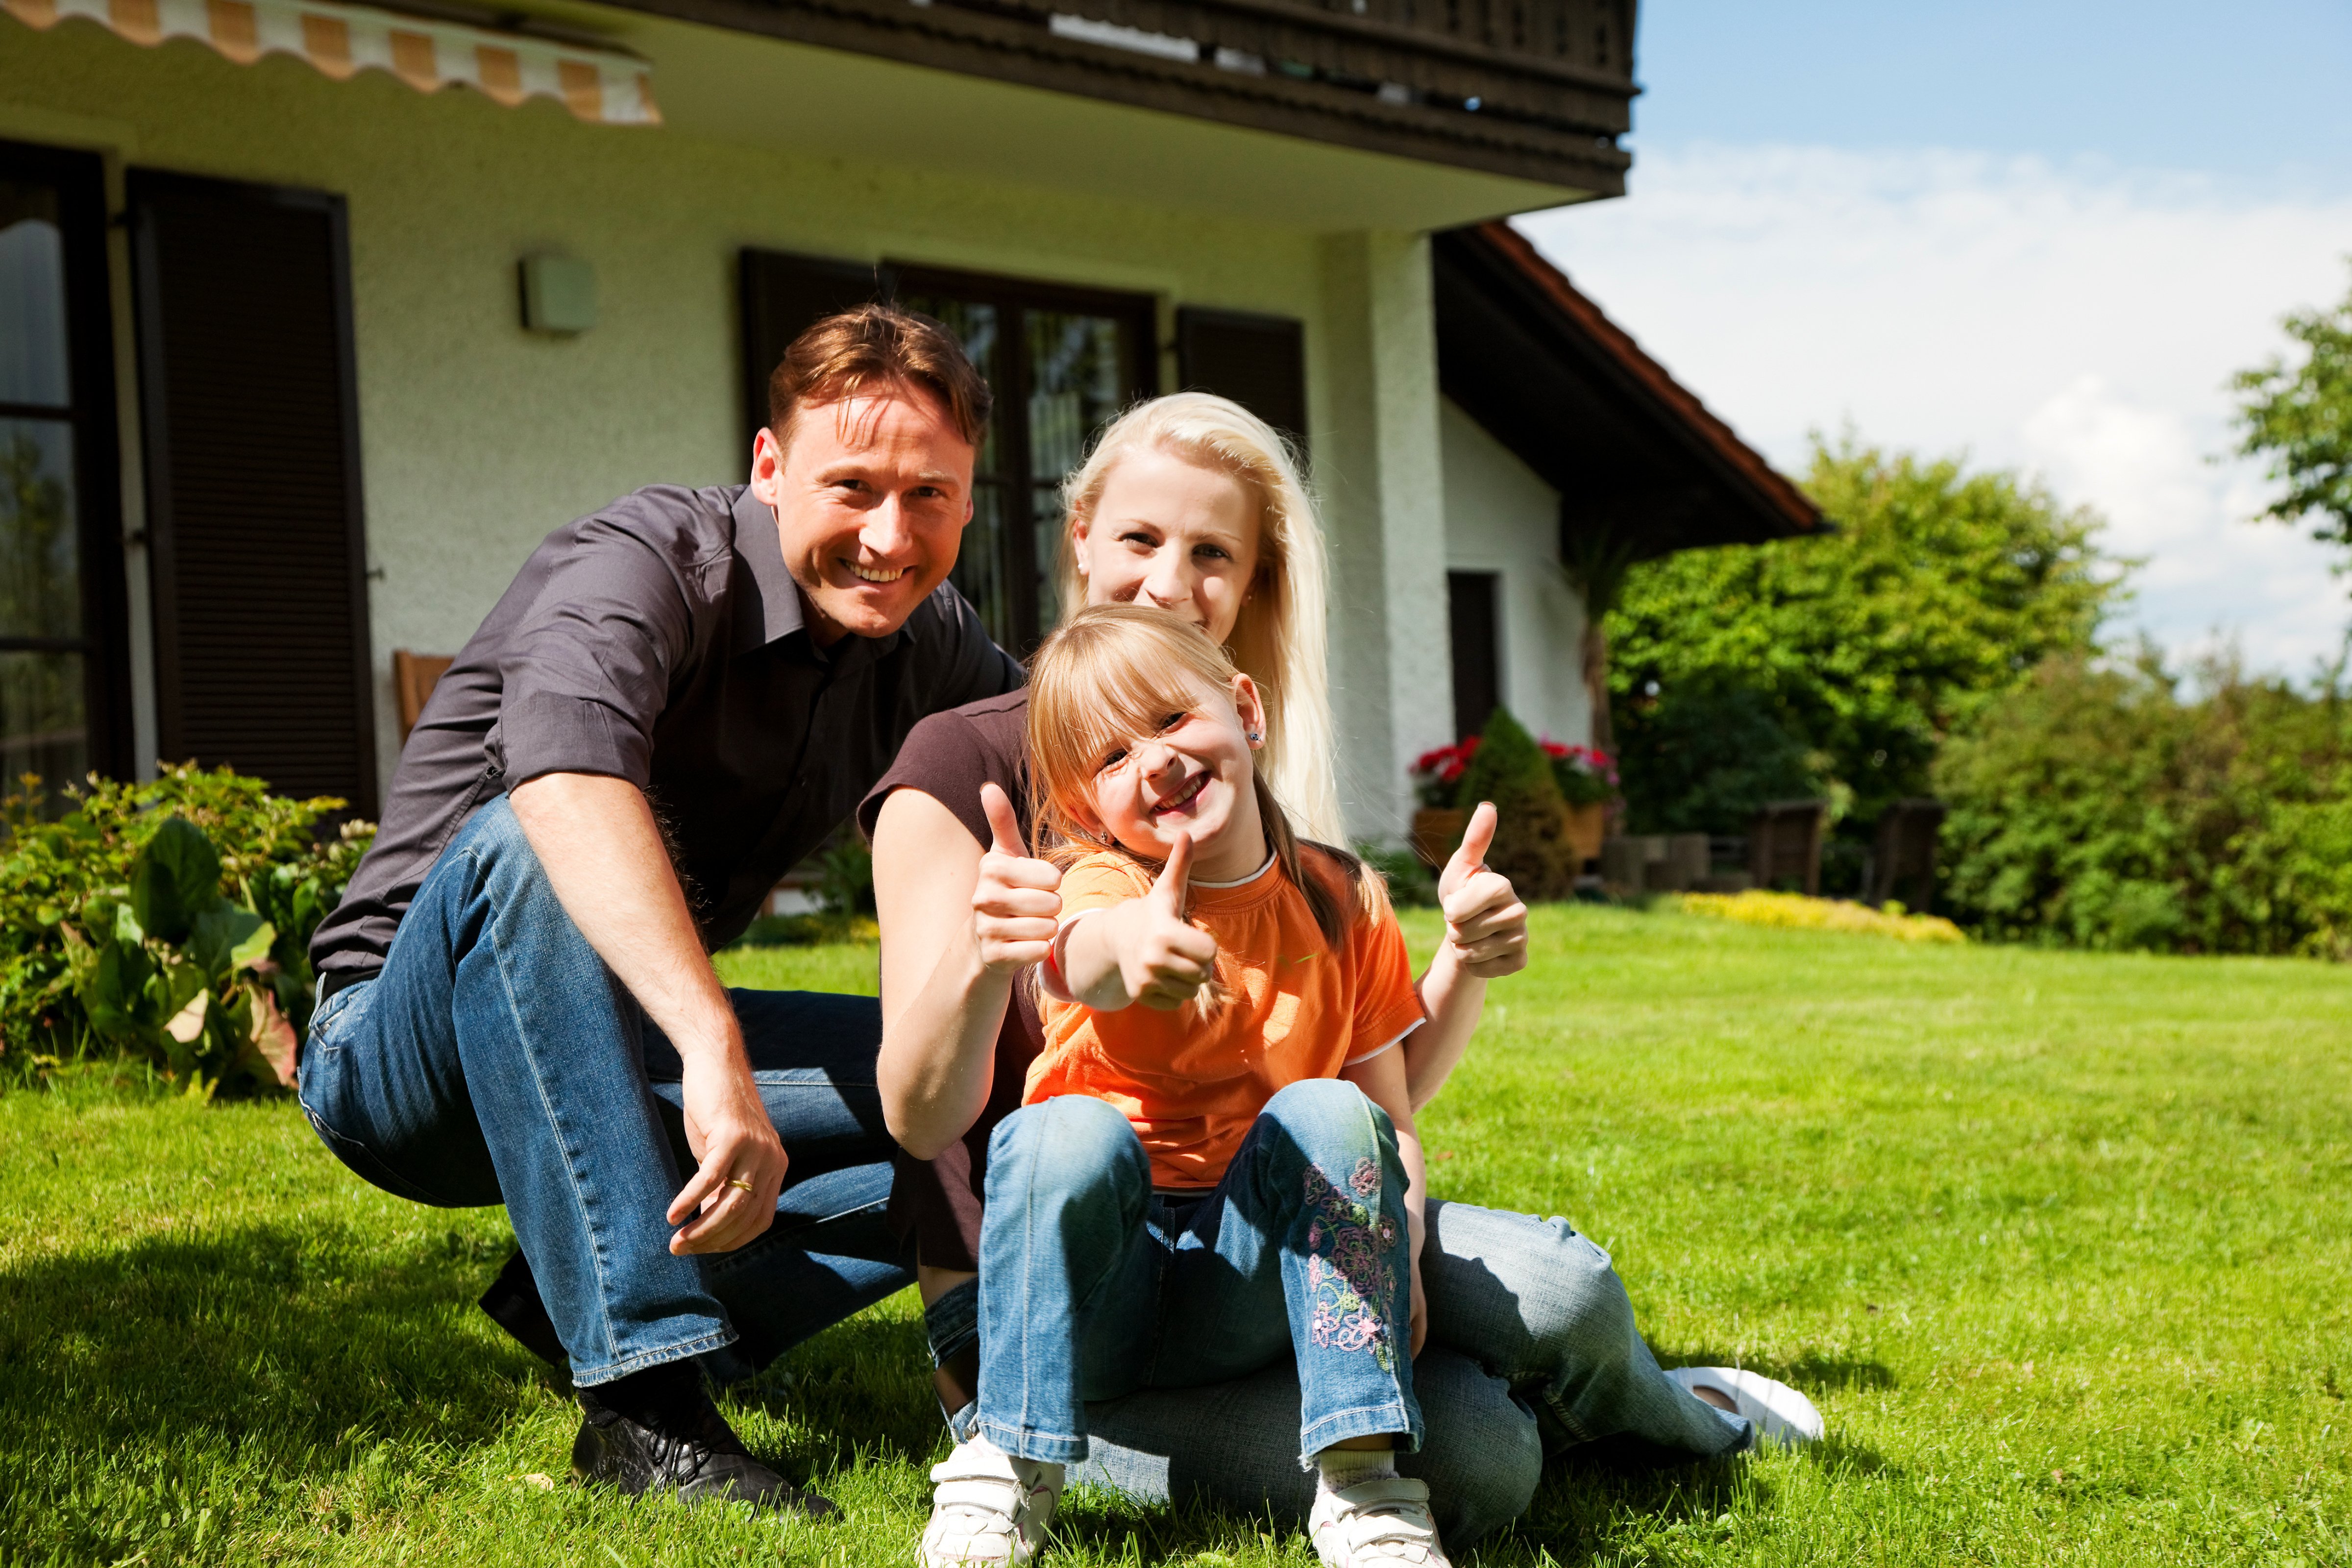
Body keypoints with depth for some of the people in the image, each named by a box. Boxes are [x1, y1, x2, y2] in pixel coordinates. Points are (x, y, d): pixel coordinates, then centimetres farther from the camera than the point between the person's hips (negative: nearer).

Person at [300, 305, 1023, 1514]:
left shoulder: (926, 647, 1)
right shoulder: (647, 564, -23)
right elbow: (565, 776, -44)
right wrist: (714, 1049, -56)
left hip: (630, 1052, 6)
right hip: (404, 1045, -6)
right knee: (525, 847, -38)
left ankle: (581, 1289, -8)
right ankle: (644, 1392, -38)